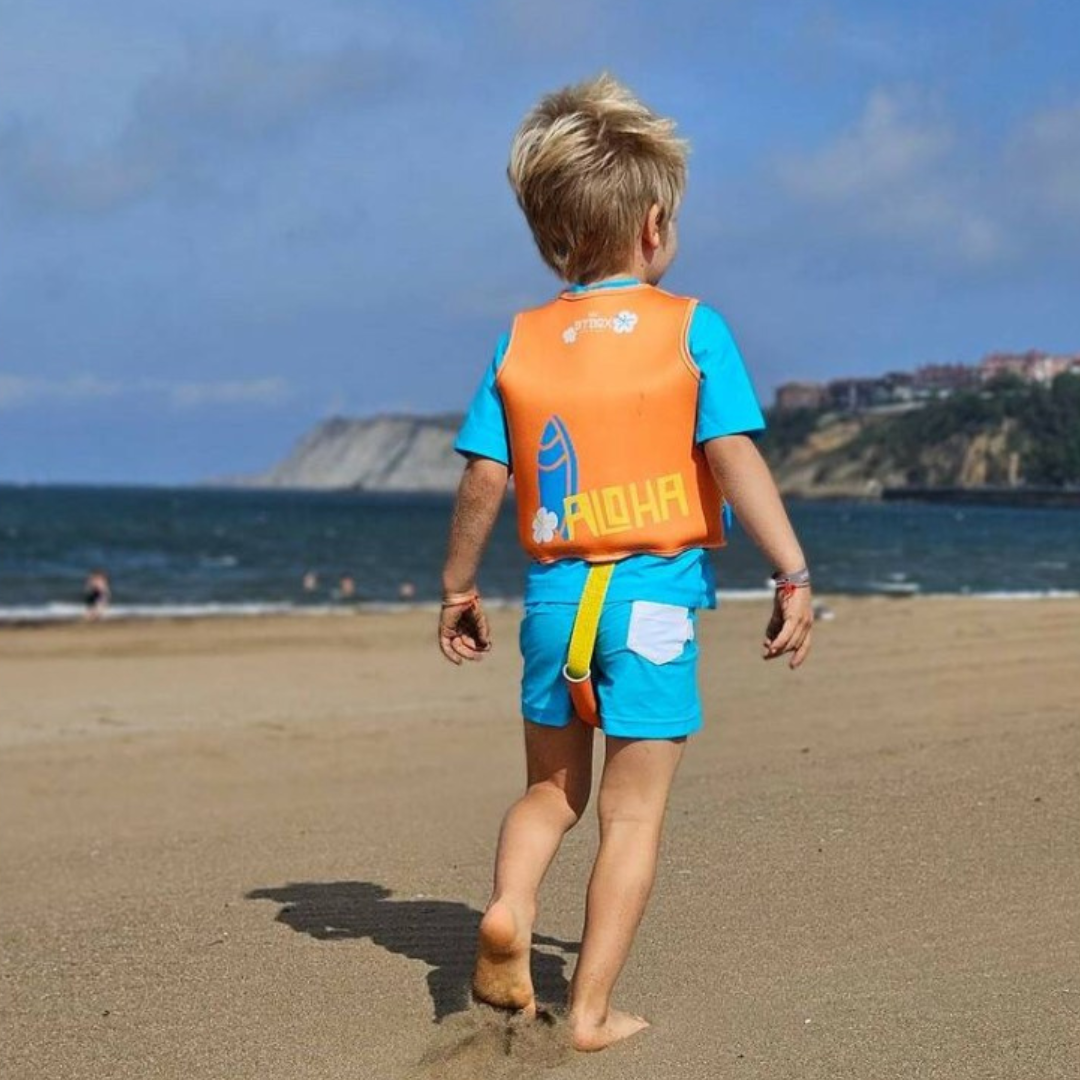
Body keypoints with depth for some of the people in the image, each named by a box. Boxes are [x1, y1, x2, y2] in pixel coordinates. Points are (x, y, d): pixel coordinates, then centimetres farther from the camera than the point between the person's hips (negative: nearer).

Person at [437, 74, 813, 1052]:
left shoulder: (520, 344, 3)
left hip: (556, 594, 3)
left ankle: (509, 908, -5)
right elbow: (735, 458, -14)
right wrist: (794, 575, -11)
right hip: (656, 596, -3)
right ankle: (593, 1010, 6)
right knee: (633, 814, 5)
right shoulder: (693, 330, -5)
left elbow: (483, 482, 1)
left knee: (550, 791, 20)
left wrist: (458, 587, 12)